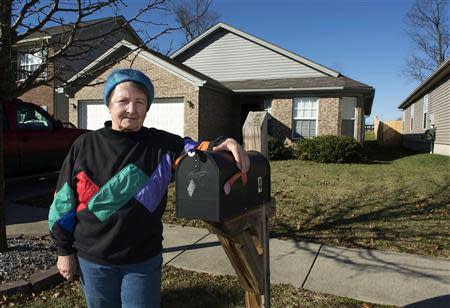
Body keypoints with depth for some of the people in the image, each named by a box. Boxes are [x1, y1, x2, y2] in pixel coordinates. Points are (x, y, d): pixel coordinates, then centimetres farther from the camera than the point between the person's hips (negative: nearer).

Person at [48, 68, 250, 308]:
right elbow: (64, 200, 3)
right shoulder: (85, 146, -4)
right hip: (93, 261, 2)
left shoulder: (161, 144, -7)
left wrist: (220, 145, -43)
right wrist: (64, 251, 6)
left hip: (144, 261, -1)